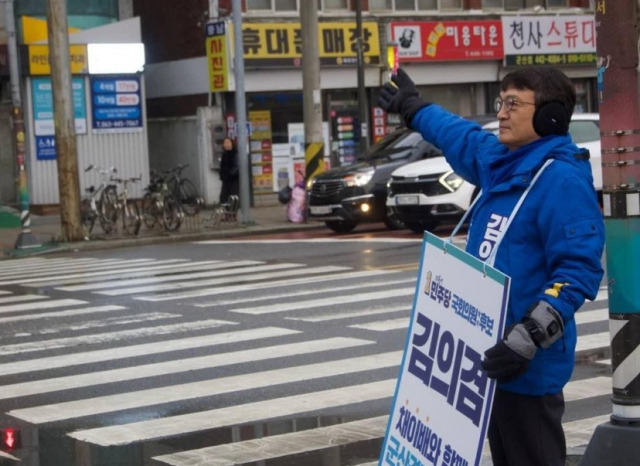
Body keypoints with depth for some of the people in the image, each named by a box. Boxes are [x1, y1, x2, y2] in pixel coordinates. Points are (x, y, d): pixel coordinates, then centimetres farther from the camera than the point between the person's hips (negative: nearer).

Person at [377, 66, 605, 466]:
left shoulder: (562, 179, -17)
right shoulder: (500, 163, 11)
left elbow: (579, 270, -23)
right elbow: (462, 137, 34)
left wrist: (529, 337, -31)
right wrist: (413, 108, 49)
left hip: (529, 365, -10)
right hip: (492, 354, 10)